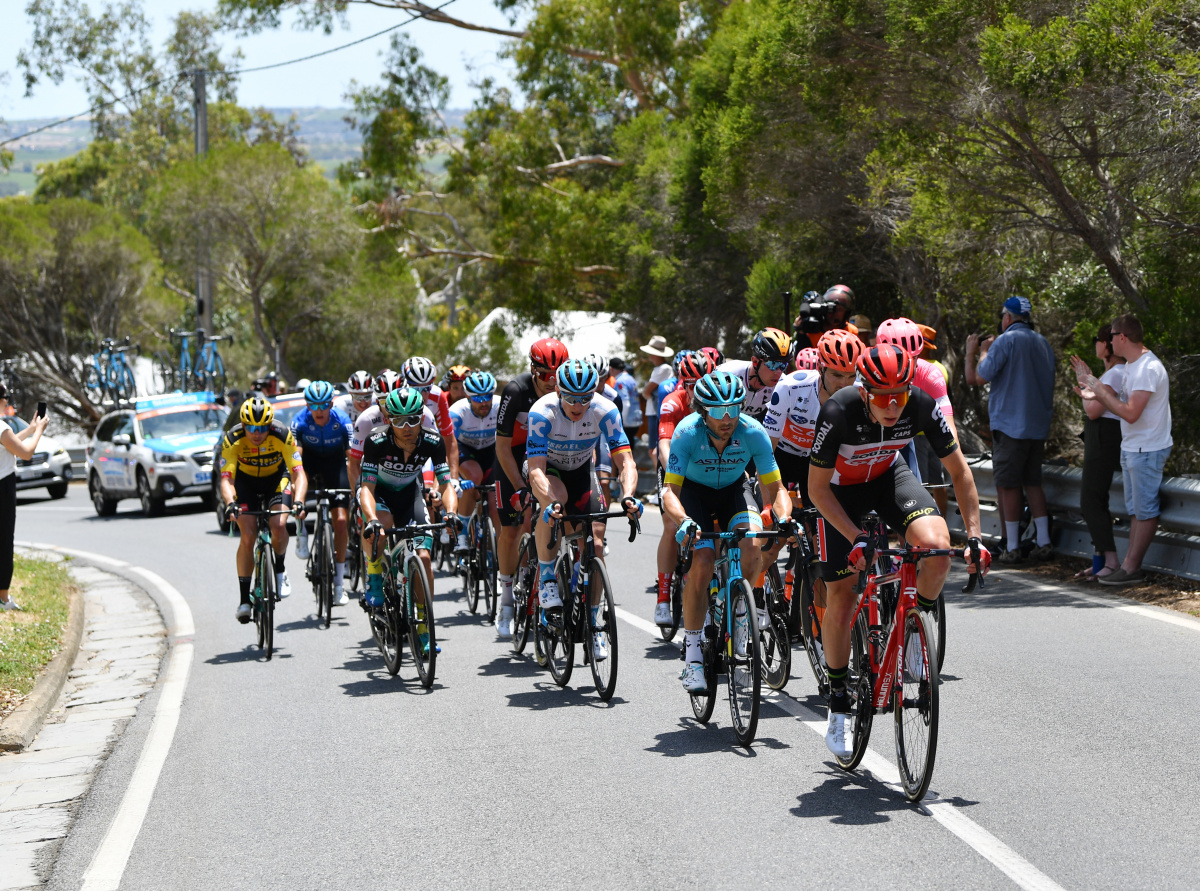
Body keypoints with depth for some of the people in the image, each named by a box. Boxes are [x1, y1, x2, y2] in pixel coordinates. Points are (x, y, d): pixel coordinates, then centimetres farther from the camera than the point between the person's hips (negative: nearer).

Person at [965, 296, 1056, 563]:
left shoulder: (1006, 341, -12)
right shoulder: (1043, 343, 11)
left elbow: (977, 378, -14)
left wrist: (978, 352, 4)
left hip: (1010, 425, -7)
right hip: (1038, 426, 7)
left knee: (1008, 486, -1)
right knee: (1033, 483, 13)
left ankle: (1012, 548, -1)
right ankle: (1044, 543, 10)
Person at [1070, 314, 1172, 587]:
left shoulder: (1148, 368, -21)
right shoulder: (1132, 365, 13)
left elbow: (1130, 413, -26)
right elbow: (1119, 402, 16)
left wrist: (1100, 390, -19)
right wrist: (1090, 381, 15)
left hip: (1148, 450, -11)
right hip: (1131, 449, 11)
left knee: (1145, 509, -4)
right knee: (1136, 509, 11)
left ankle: (1131, 568, -3)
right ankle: (1130, 564, 15)